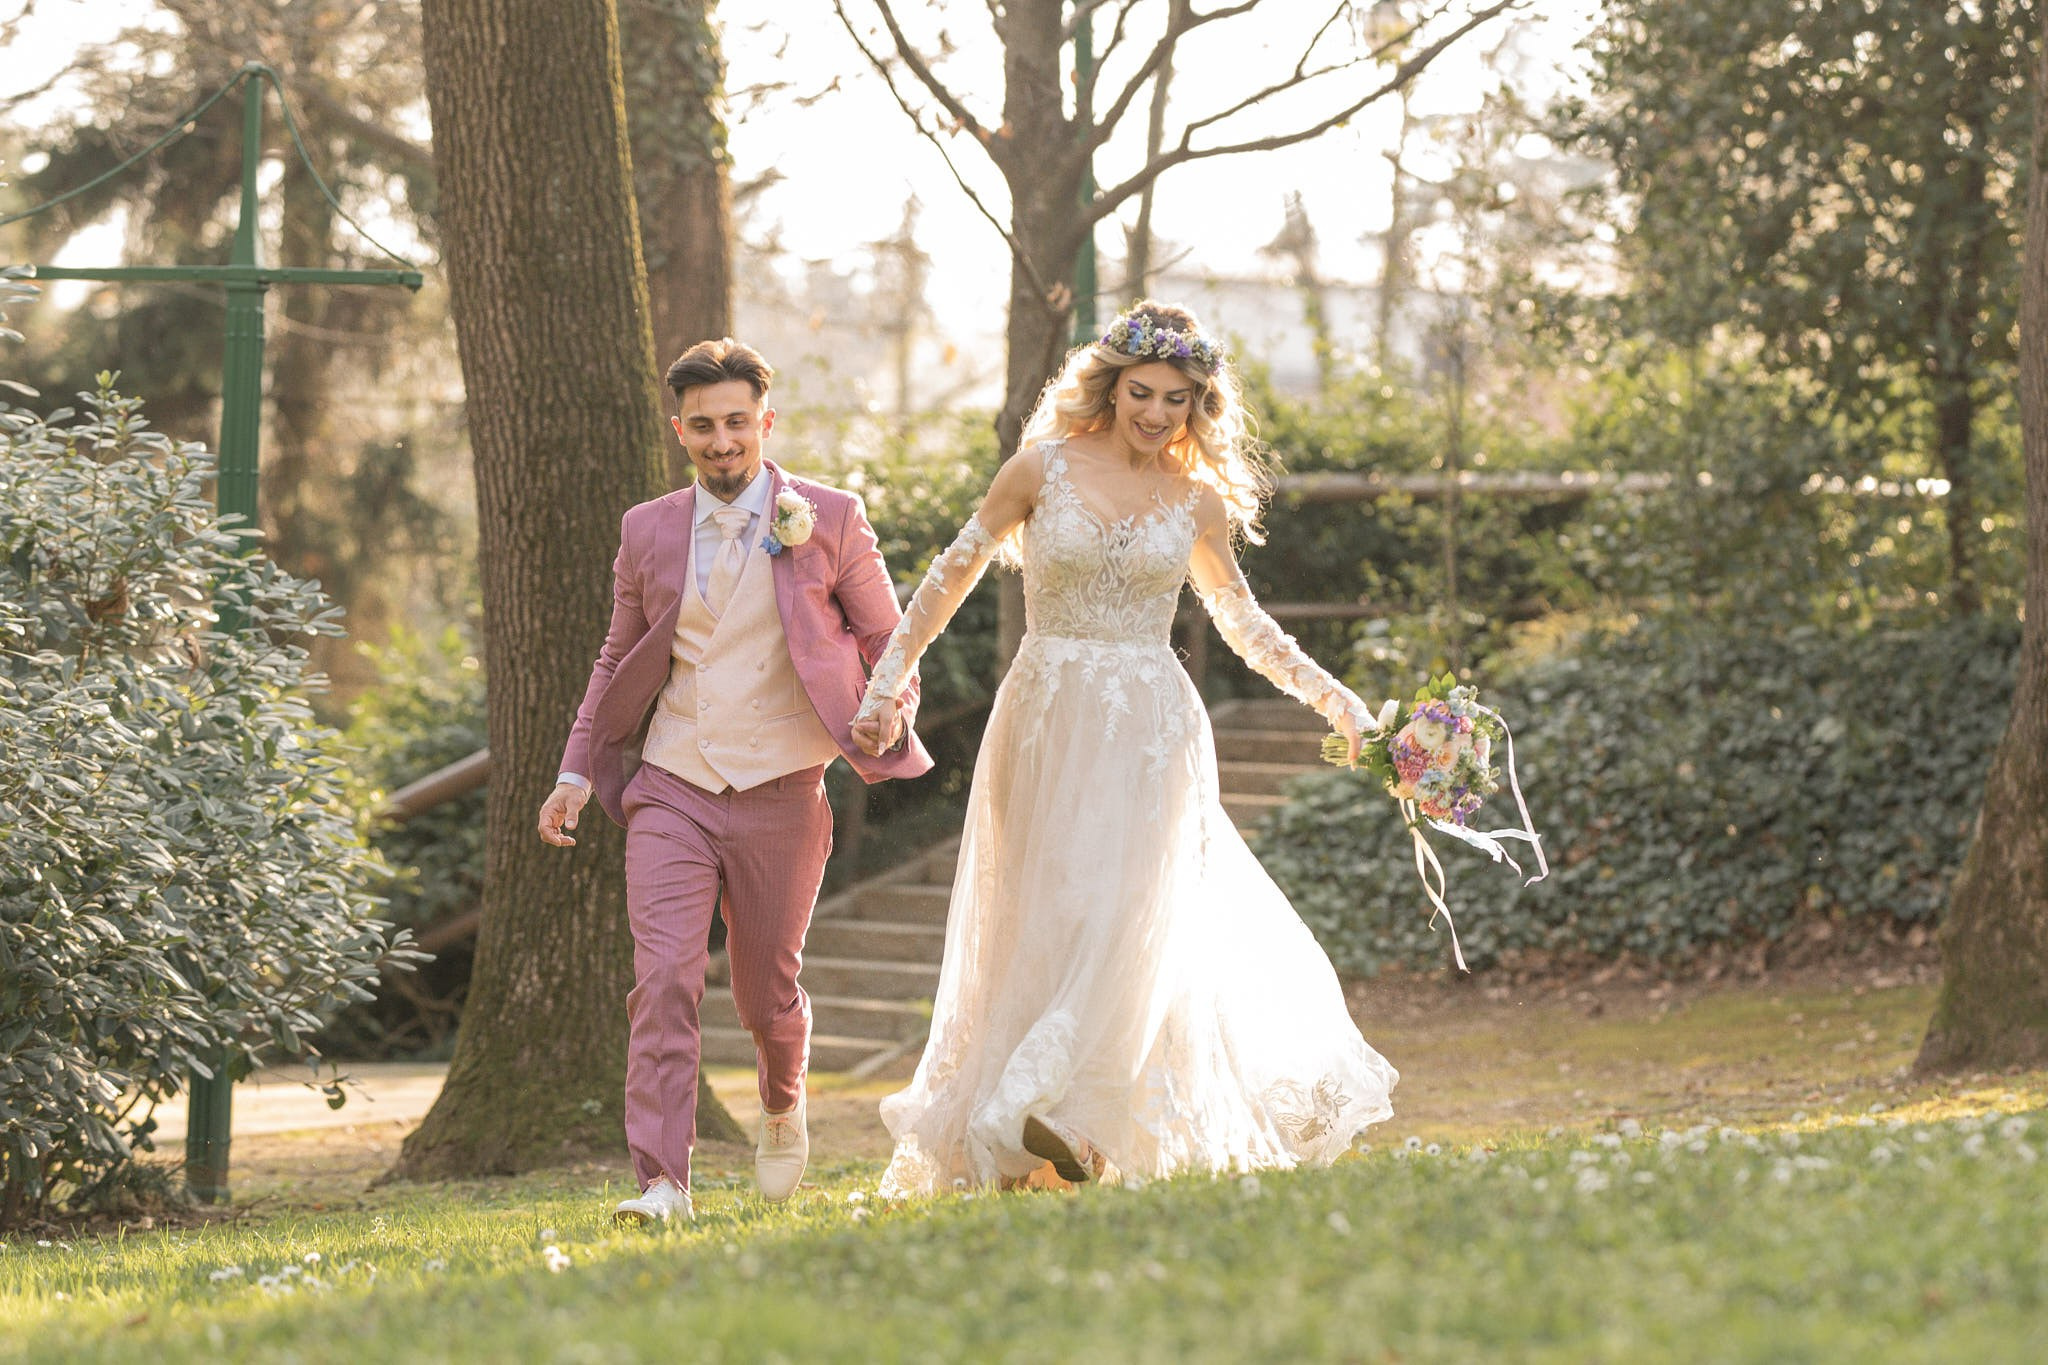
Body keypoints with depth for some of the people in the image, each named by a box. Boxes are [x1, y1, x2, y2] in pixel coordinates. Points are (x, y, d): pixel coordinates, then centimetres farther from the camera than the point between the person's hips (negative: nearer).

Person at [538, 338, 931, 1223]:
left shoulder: (830, 521, -1)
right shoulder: (649, 532, 6)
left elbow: (888, 642, 7)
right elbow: (617, 660, 16)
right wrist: (577, 770, 8)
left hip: (779, 798, -1)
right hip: (671, 792, 1)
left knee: (767, 992, 10)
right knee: (663, 981, -14)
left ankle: (783, 1109, 43)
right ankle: (662, 1181, -16)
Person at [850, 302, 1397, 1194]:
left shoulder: (1196, 500, 6)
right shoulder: (1046, 467, -1)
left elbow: (1242, 621, 21)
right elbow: (953, 575, 5)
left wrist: (1328, 694, 15)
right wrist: (889, 679, 0)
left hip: (1151, 728, 1)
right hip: (1049, 718, -1)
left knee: (1123, 911, -13)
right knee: (1038, 920, 0)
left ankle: (1032, 1107, -18)